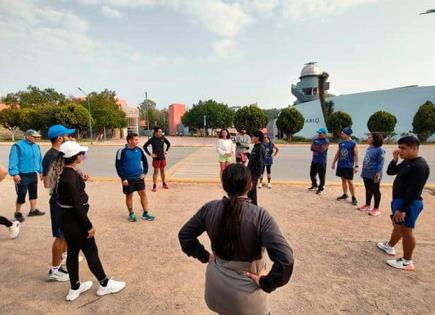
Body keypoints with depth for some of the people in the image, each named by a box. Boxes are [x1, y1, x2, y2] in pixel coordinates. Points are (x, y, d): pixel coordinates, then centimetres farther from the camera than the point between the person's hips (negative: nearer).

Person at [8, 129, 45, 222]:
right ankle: (18, 213, 17)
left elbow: (39, 160, 15)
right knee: (21, 195, 0)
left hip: (33, 174, 7)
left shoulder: (36, 146, 9)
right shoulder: (18, 146, -12)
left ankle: (33, 210, 29)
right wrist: (15, 173, -19)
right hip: (22, 175, -7)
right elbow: (13, 161, -15)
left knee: (34, 193, 15)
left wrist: (41, 171, 16)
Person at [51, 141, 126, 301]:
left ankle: (75, 288, 34)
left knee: (72, 251, 19)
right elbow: (77, 205, -24)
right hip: (74, 220, -9)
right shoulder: (71, 176, -24)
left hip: (65, 218, 9)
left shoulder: (63, 172, 4)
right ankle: (104, 284, 22)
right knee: (91, 251, 5)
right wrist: (89, 225, -18)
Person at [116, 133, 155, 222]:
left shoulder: (139, 150, 0)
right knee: (129, 196, 10)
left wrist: (144, 172, 2)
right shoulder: (122, 151, -12)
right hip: (128, 179, -3)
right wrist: (123, 178, -12)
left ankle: (145, 213, 13)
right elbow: (118, 165, -10)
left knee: (143, 194, 3)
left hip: (139, 177, 3)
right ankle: (131, 214, 27)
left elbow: (145, 161, 13)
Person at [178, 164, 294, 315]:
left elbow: (184, 235, -1)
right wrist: (266, 283, -16)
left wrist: (204, 256, 6)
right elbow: (285, 260, -31)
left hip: (216, 282, 4)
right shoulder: (260, 216, -26)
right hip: (246, 289, -3)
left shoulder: (209, 208, -14)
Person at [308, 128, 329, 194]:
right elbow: (312, 148, -2)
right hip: (314, 160, 7)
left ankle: (320, 188, 15)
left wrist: (315, 148, -11)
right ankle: (314, 185, 39)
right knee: (312, 174, 18)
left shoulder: (326, 142, -10)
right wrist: (318, 149, -17)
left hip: (322, 162, -7)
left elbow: (321, 149, -23)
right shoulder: (316, 140, 10)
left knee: (321, 176, -1)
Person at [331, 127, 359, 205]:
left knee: (350, 181, -2)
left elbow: (356, 155, -10)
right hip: (341, 165, 6)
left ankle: (354, 198, 8)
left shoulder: (353, 144, -9)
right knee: (343, 180, 14)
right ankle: (345, 194, 27)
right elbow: (338, 153, 13)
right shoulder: (341, 143, 6)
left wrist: (356, 166, -15)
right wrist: (334, 162, 13)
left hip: (349, 166, -5)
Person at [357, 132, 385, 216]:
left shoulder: (380, 150, -16)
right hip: (366, 174, 8)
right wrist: (363, 171, 17)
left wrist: (377, 174, -20)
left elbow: (380, 164, -18)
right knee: (368, 190, 19)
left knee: (375, 191, 4)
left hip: (374, 175, -8)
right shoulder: (368, 148, 9)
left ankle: (376, 208, 16)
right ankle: (367, 205, 32)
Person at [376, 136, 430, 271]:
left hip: (409, 204, -10)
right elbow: (390, 172, 15)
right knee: (397, 225, 25)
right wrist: (395, 159, -2)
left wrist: (402, 209, -25)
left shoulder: (419, 166, -23)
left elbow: (413, 191, -26)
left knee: (406, 231, 1)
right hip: (399, 200, 10)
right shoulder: (406, 162, 7)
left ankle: (407, 262, 15)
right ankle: (389, 246, 44)